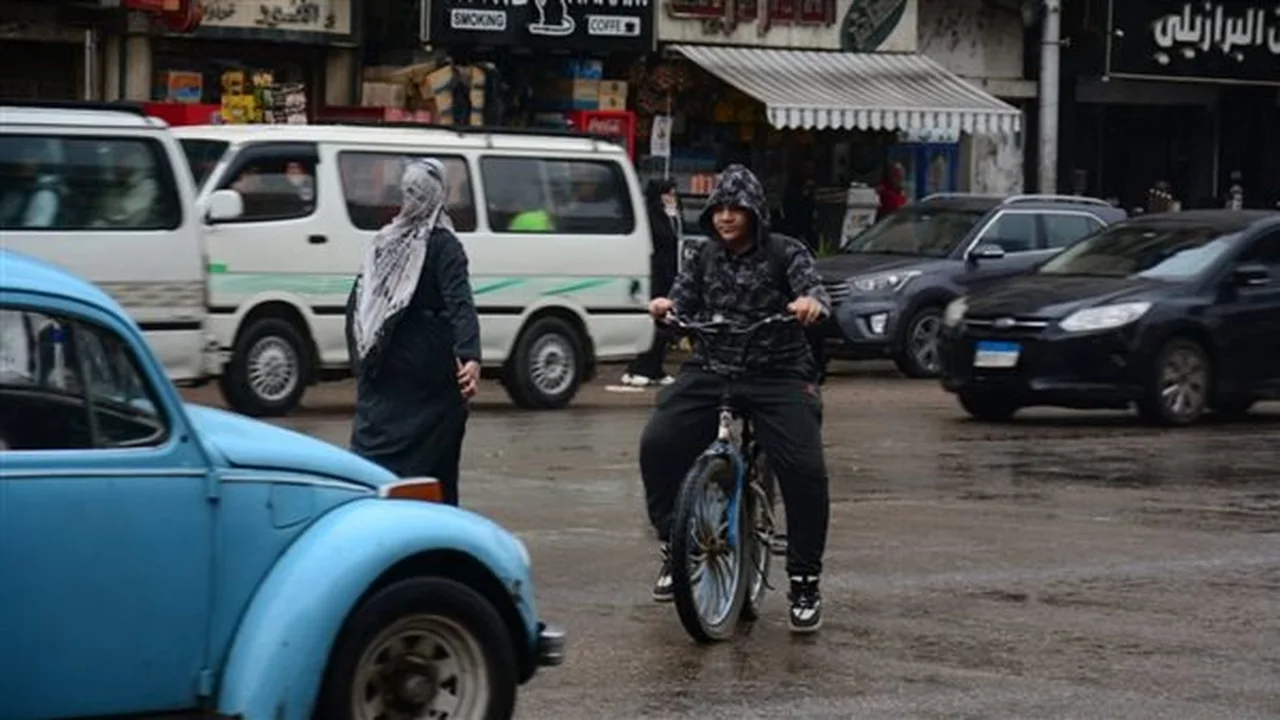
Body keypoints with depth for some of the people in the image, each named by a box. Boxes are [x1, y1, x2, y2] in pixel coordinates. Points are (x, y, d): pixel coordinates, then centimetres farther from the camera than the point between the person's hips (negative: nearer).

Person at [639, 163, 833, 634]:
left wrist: (812, 304, -37)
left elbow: (813, 289, -13)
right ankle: (674, 550, -1)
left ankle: (804, 582, -5)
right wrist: (666, 307, -18)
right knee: (658, 444, -19)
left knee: (805, 469, -20)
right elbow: (683, 304, 6)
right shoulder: (704, 261, 13)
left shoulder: (785, 253, 2)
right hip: (710, 371, 3)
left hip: (778, 375, -3)